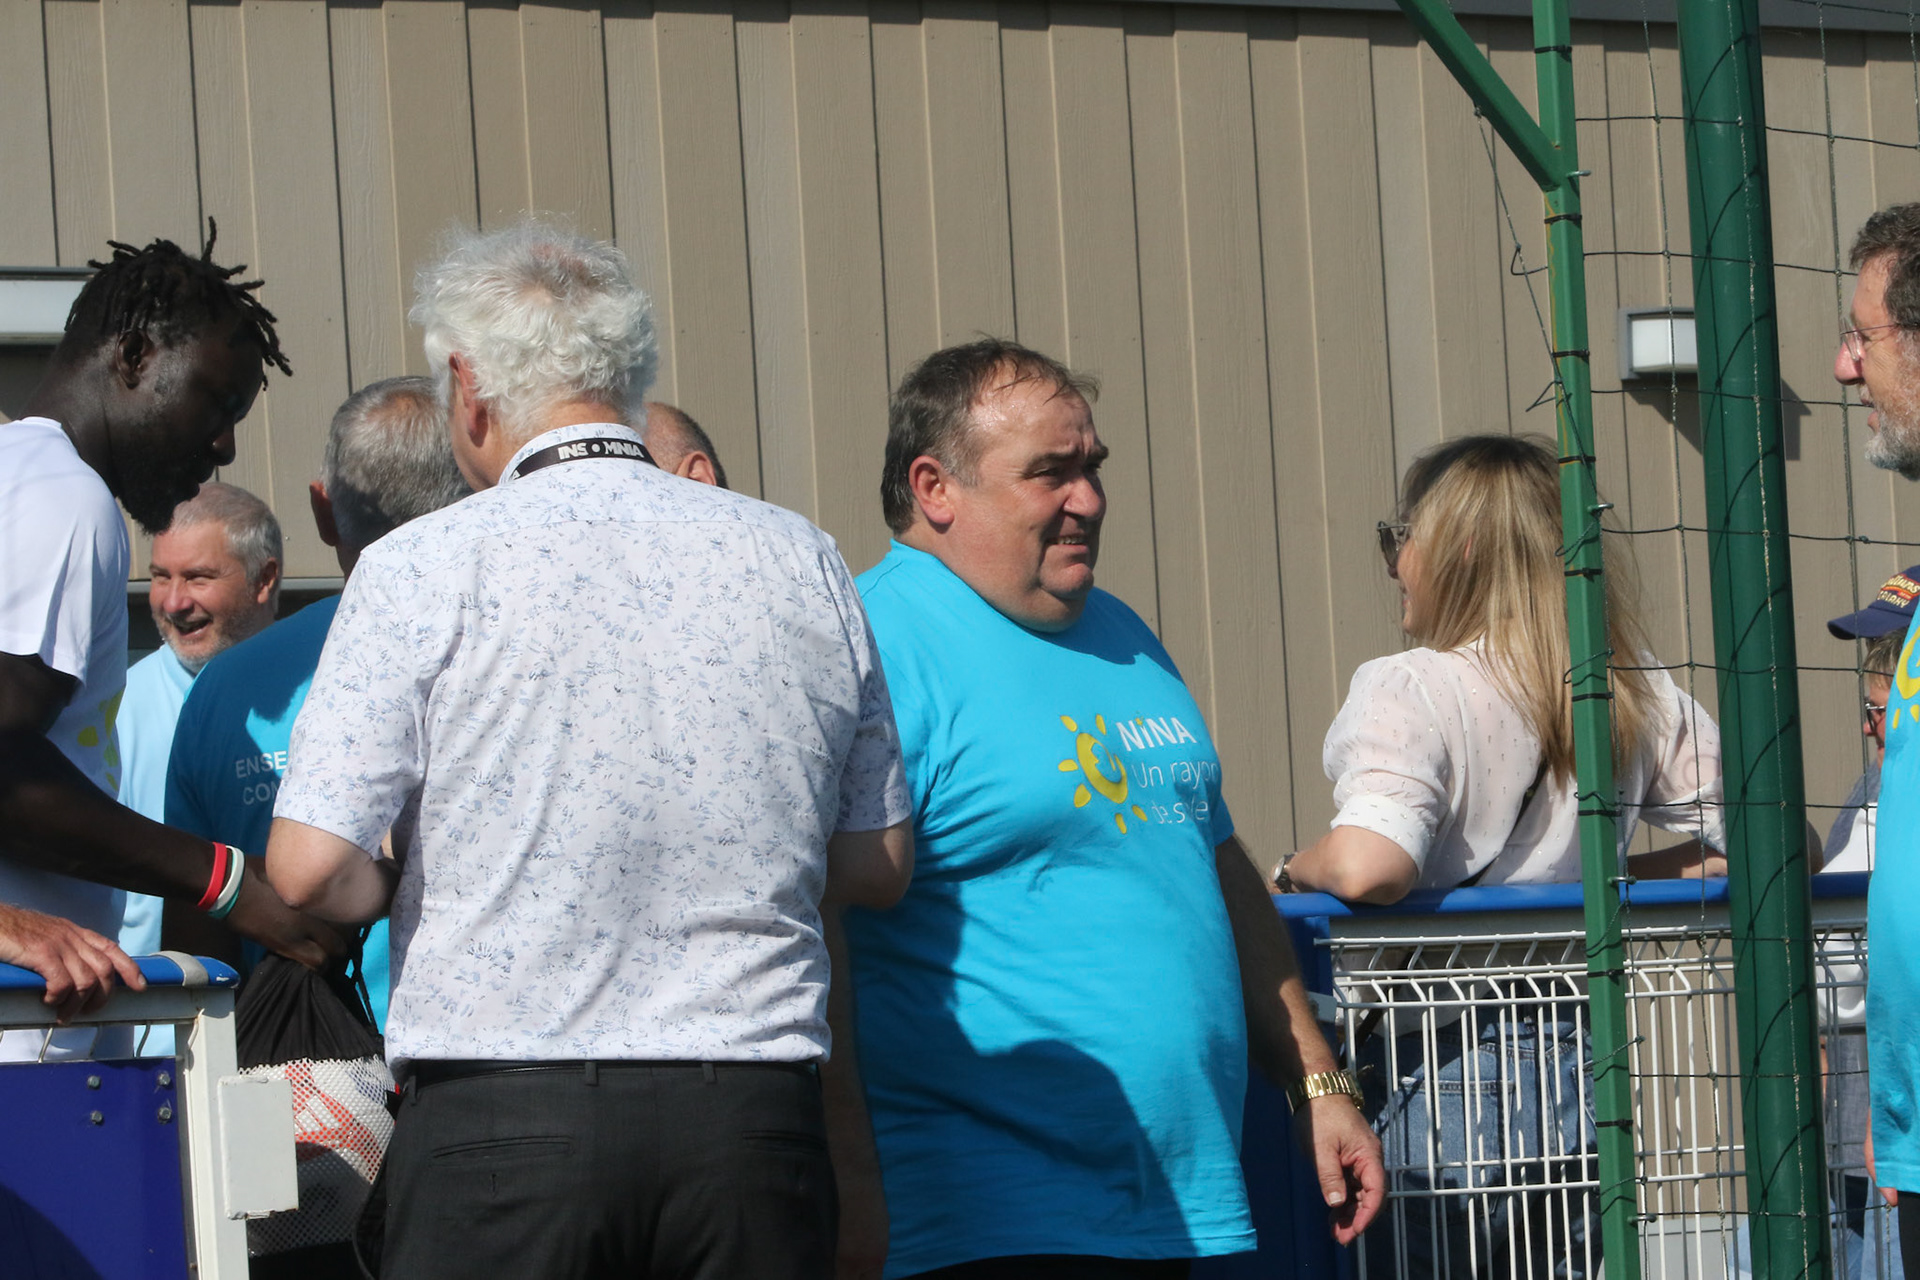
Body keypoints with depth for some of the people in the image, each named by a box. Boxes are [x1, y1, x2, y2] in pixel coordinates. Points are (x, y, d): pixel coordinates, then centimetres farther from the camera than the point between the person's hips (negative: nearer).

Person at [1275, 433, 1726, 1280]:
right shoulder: (1636, 696, 6)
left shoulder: (1410, 690, -13)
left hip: (1437, 1079, -6)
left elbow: (1368, 867, -28)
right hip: (1579, 1069, 6)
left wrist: (1296, 868, -7)